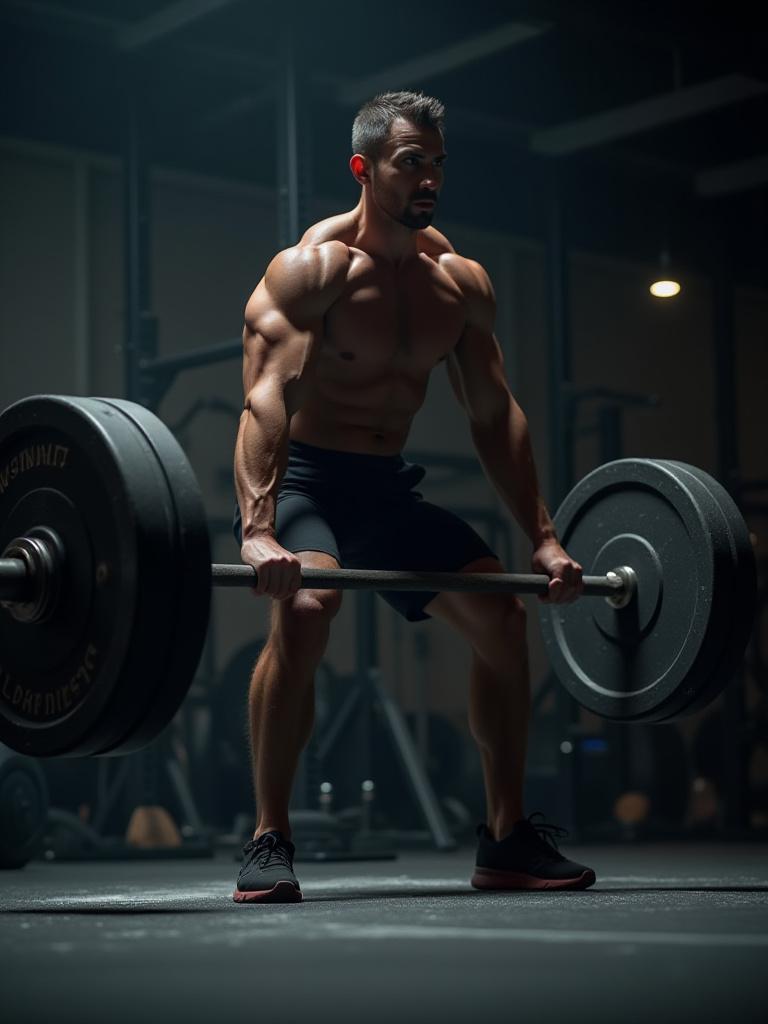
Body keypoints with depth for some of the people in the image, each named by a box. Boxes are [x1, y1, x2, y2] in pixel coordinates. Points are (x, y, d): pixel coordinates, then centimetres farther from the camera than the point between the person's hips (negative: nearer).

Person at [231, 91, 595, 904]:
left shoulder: (460, 281, 3)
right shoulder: (311, 267, -16)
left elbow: (495, 416, 8)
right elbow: (266, 397, -28)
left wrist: (542, 538, 2)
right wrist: (259, 531, -42)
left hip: (387, 487, 7)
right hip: (302, 479, -7)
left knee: (503, 619, 2)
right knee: (305, 609, -34)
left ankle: (507, 840, 14)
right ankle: (268, 844, -24)